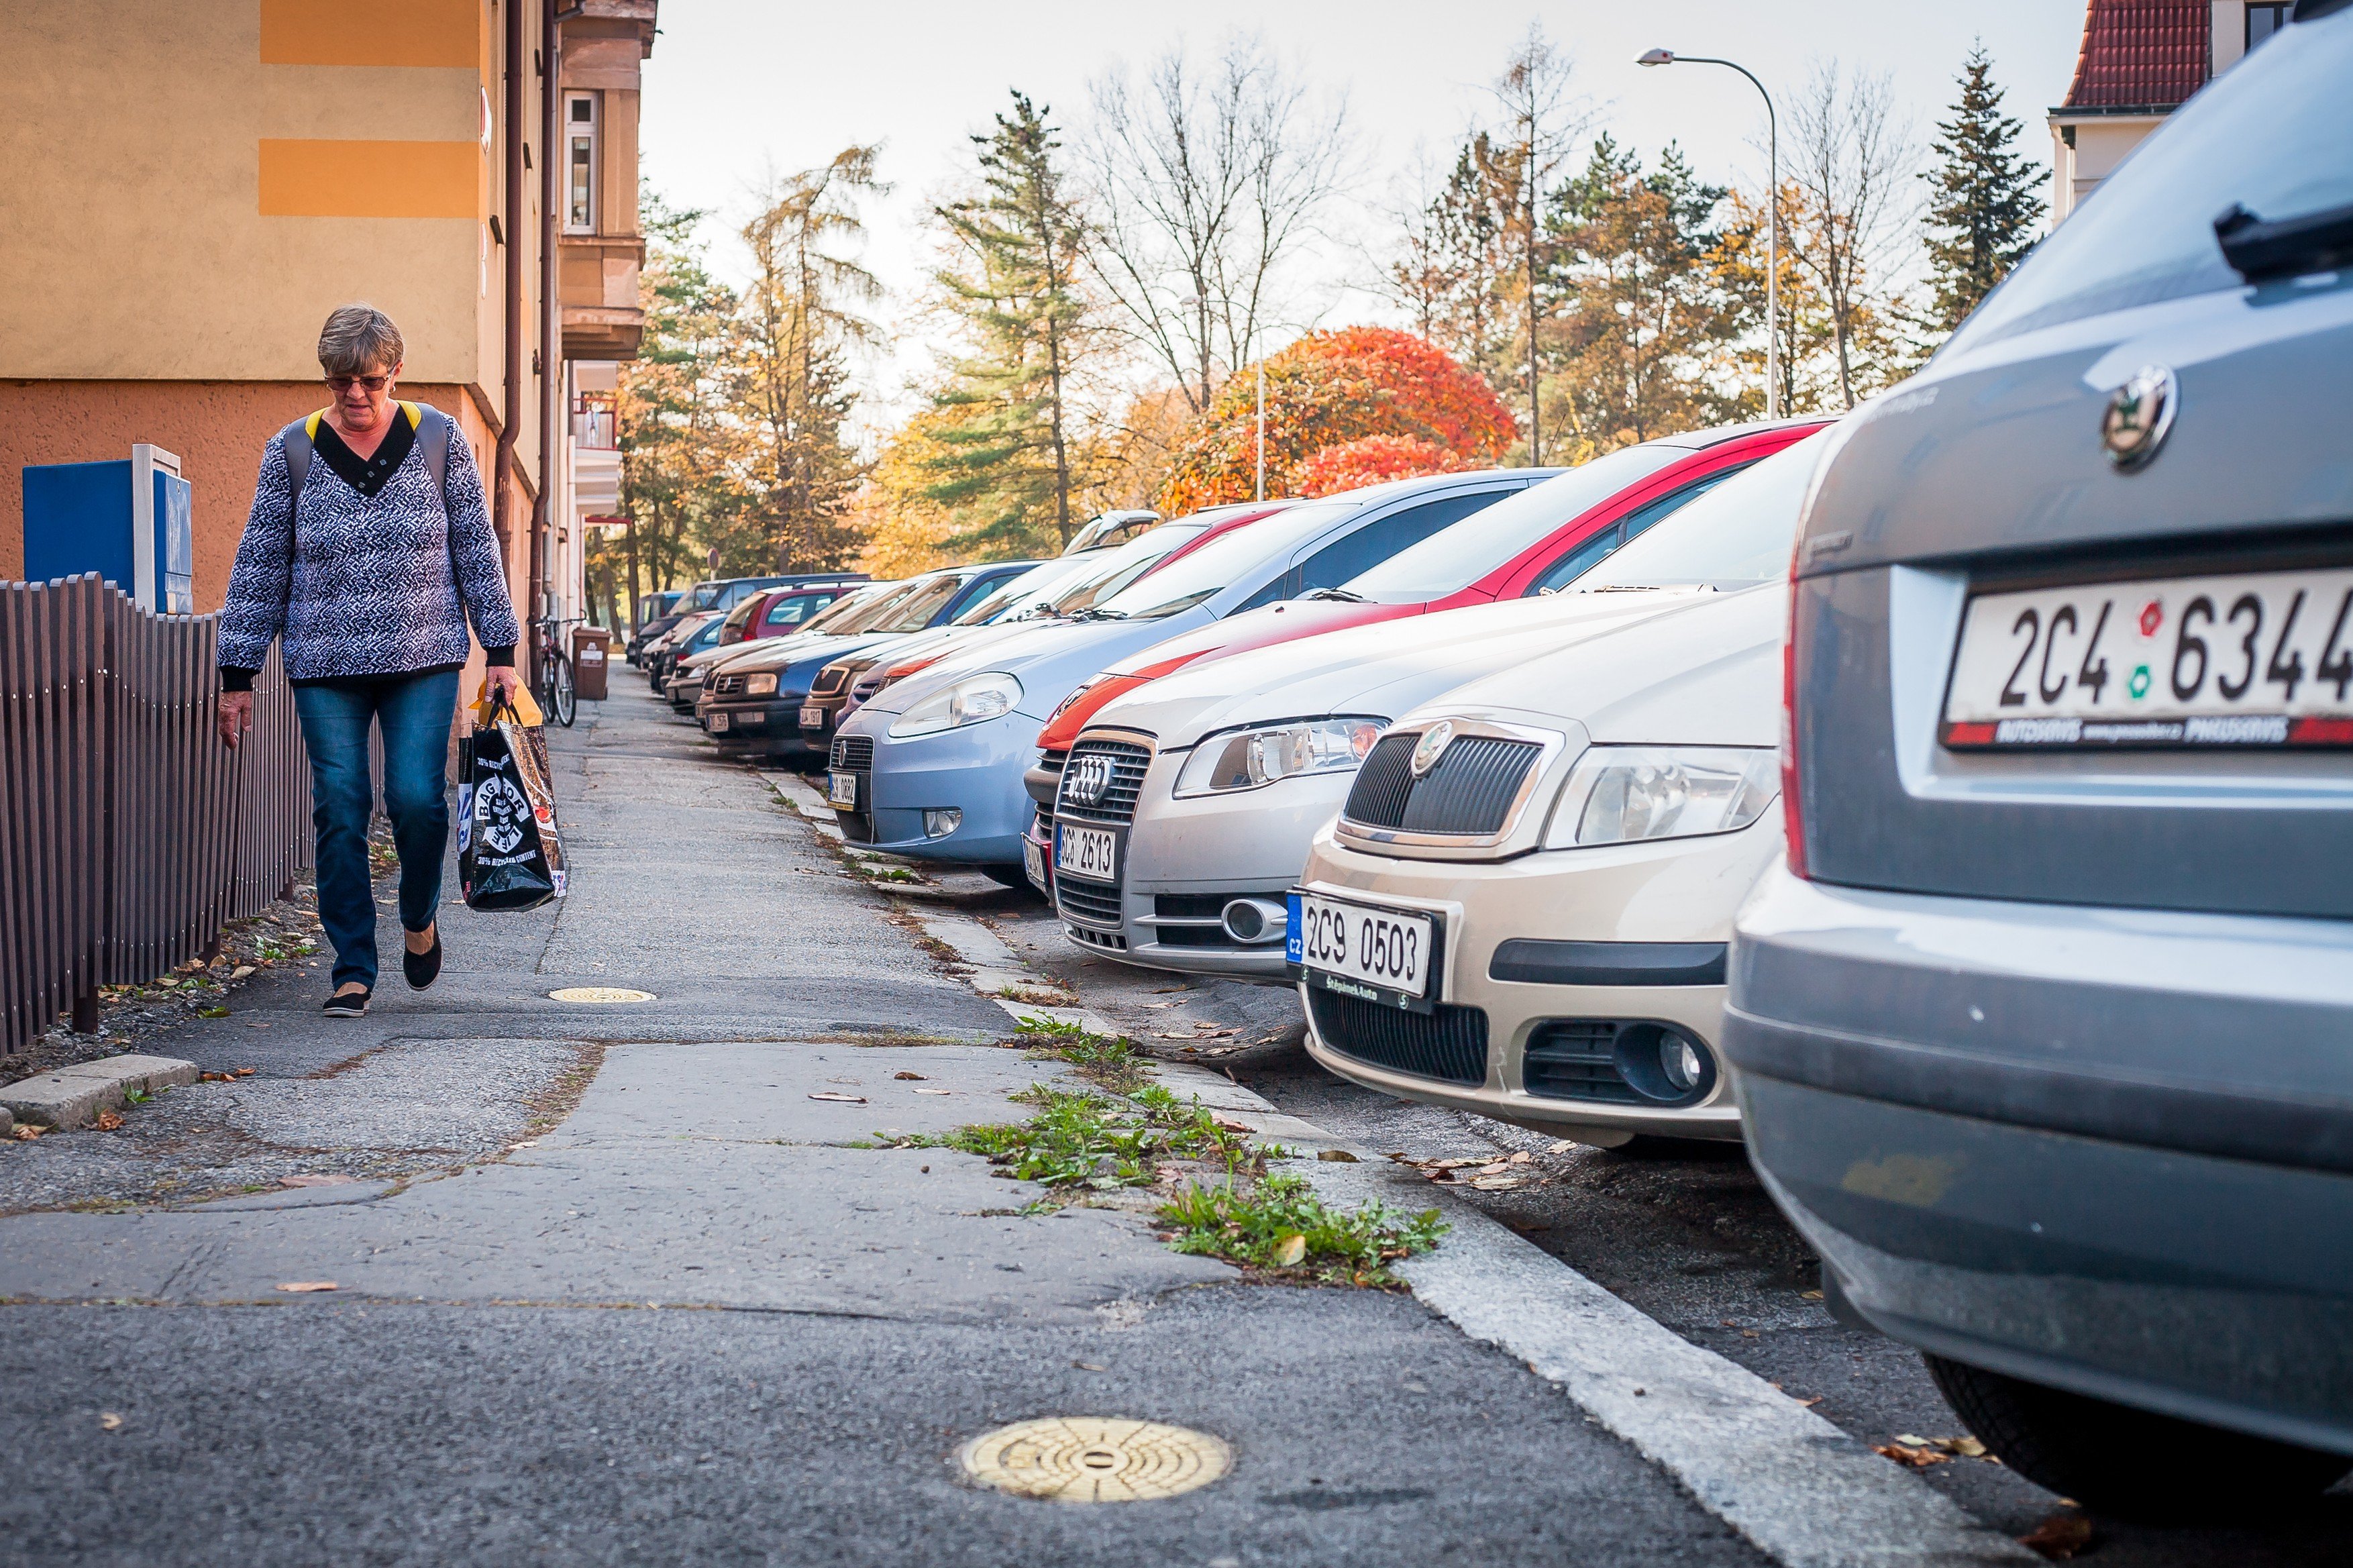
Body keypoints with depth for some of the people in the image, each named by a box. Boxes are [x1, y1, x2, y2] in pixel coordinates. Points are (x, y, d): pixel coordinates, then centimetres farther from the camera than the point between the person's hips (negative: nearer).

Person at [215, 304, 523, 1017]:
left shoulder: (439, 439, 3)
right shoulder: (292, 450, 3)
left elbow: (476, 547, 8)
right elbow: (259, 564, 7)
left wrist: (500, 650, 4)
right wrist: (238, 675, 4)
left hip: (424, 661, -1)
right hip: (325, 664, 1)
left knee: (416, 797, -10)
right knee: (339, 812, -2)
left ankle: (419, 918, 19)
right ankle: (353, 969, 7)